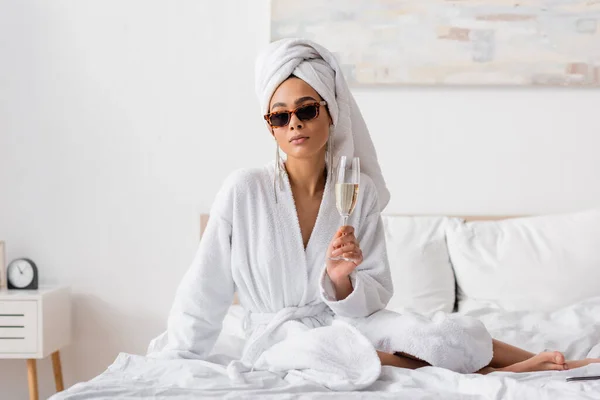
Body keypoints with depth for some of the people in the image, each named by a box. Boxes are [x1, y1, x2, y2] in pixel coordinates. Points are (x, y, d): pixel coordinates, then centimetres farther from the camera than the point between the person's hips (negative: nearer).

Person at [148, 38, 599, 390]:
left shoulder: (360, 192, -4)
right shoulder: (243, 191, -11)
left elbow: (376, 294, -1)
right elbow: (204, 293, -3)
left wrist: (341, 282, -23)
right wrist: (170, 369, 1)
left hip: (345, 317, 2)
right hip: (278, 334, -2)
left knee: (451, 332, -27)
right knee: (337, 352, -36)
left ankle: (536, 360, 2)